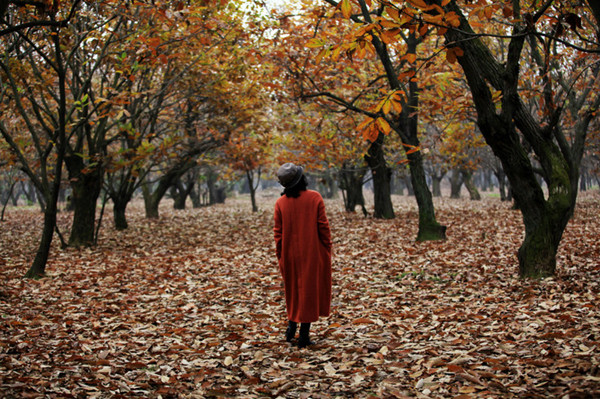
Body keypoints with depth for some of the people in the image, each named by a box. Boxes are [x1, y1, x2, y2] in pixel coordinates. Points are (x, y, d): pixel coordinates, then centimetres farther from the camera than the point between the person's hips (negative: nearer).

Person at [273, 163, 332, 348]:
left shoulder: (280, 203, -5)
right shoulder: (315, 198, -11)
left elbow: (278, 232, -1)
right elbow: (323, 227, -9)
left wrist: (280, 256, 9)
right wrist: (327, 250, 2)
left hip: (289, 256, 2)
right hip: (312, 254, -2)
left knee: (292, 289, 22)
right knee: (309, 290, 6)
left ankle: (291, 324, 20)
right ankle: (304, 335, 9)